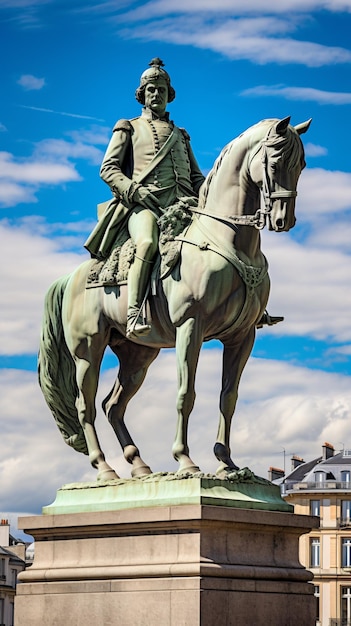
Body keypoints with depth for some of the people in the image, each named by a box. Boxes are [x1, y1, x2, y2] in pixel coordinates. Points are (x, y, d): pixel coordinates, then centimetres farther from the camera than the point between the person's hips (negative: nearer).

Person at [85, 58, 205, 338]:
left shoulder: (180, 135, 34)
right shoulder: (128, 129, 22)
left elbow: (197, 175, 30)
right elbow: (108, 169, 9)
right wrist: (136, 192, -9)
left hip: (181, 206, 5)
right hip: (143, 204, -4)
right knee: (148, 242, -38)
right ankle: (134, 315, -44)